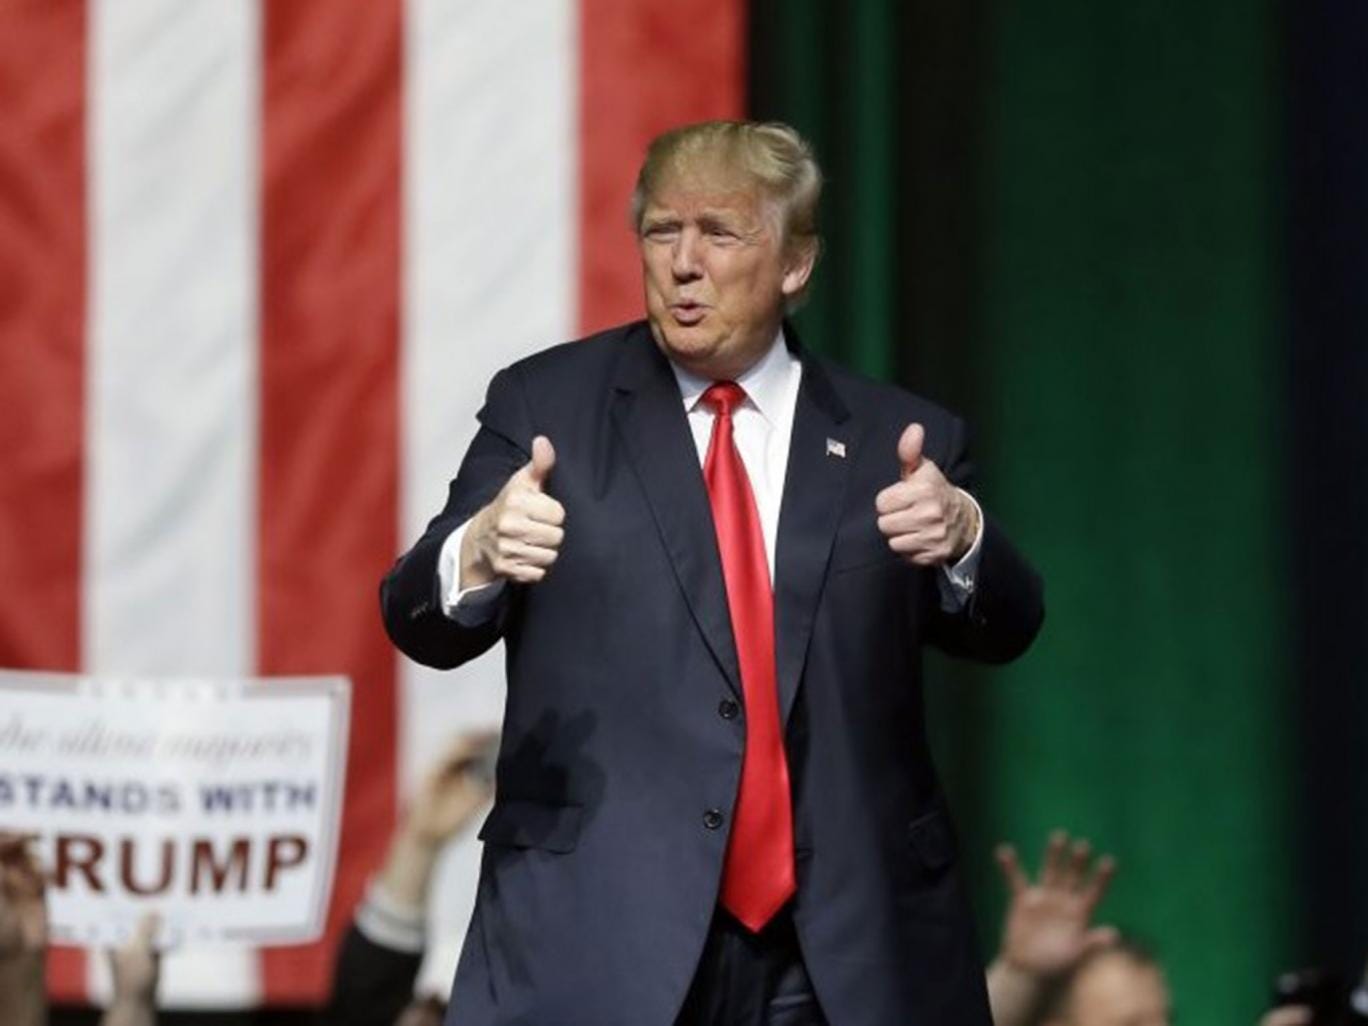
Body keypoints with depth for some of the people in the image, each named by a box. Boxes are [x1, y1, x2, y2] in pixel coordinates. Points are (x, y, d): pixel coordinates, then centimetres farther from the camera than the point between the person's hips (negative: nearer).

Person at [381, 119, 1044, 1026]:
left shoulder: (897, 441, 9)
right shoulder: (547, 404, 5)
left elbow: (1005, 629, 0)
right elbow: (422, 622, -2)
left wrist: (962, 539, -24)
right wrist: (479, 554, -27)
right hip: (596, 943, -1)